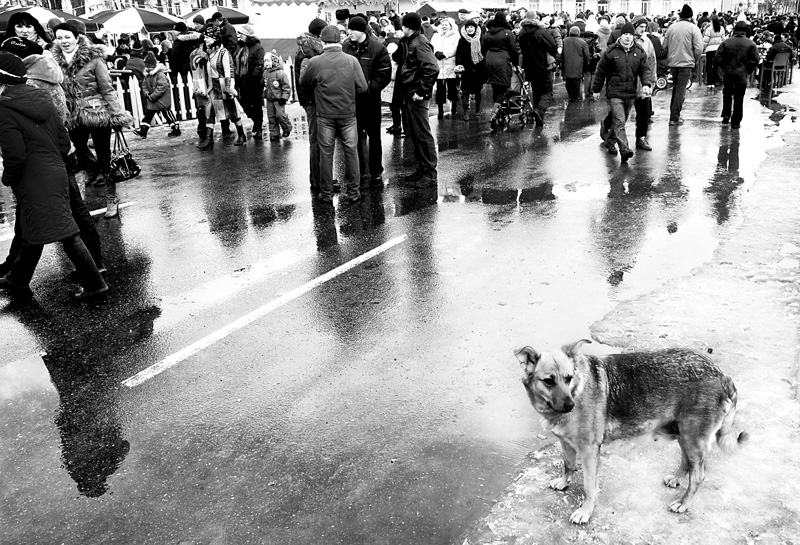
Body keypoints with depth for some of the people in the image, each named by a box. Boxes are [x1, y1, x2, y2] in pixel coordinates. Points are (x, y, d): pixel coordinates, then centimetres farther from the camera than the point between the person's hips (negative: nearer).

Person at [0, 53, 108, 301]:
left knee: (66, 234, -4)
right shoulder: (42, 100, 6)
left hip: (33, 183, -8)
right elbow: (64, 143, 7)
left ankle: (94, 284, 2)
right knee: (32, 231, 21)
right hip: (56, 174, 9)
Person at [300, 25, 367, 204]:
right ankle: (353, 192, 15)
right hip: (348, 114, 1)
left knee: (326, 153, 9)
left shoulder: (315, 62, -9)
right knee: (351, 152, 10)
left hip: (325, 115, 0)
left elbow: (303, 82, 5)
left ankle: (326, 193, 16)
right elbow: (362, 87, -5)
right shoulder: (351, 60, -7)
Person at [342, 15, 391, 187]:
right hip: (351, 99, 4)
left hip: (371, 99, -3)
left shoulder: (377, 48, -8)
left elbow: (384, 74, -11)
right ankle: (362, 172, 18)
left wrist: (369, 87, -17)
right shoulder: (346, 46, 3)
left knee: (374, 137, 7)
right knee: (356, 137, 8)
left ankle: (376, 173, 16)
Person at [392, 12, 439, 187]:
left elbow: (432, 69, -23)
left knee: (422, 134, -3)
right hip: (407, 94, 9)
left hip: (416, 96, -9)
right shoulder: (408, 42, 13)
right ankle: (421, 169, 24)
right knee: (414, 134, 14)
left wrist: (422, 91, -20)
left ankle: (430, 174, 4)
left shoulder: (420, 43, -14)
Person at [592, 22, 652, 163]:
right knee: (619, 122, -13)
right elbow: (600, 72, 3)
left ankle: (610, 141, 35)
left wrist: (646, 84, -13)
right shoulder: (611, 51, -4)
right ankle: (624, 149, -20)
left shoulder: (639, 51, 6)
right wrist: (596, 89, 6)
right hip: (615, 93, -4)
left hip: (631, 93, 4)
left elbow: (645, 69, 5)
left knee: (620, 121, 15)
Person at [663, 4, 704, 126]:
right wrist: (694, 60, 5)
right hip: (686, 63, -4)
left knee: (675, 88, 18)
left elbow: (665, 46, 7)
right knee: (680, 90, 0)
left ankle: (674, 115, 22)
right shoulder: (693, 28, -7)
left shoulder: (671, 27, 4)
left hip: (672, 62, 4)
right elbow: (698, 48, -11)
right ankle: (675, 118, -1)